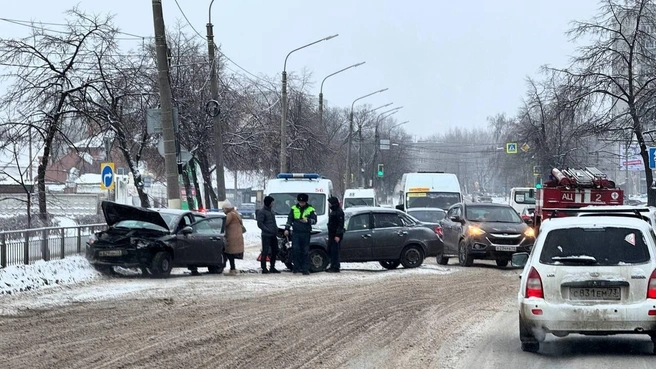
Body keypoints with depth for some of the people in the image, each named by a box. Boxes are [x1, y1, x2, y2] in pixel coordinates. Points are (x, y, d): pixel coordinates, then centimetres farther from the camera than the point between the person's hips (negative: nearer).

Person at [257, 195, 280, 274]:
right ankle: (264, 269, -4)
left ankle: (272, 268, 21)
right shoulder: (261, 212, -8)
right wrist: (268, 230, -18)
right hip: (266, 235, -9)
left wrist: (276, 230, 11)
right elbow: (260, 224, -13)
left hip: (273, 235, 9)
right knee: (265, 252, -6)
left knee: (275, 251, 11)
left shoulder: (271, 211, 19)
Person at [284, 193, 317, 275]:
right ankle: (296, 267, 3)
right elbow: (289, 219, 13)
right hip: (295, 233, 1)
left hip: (306, 233, -1)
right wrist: (287, 229, 3)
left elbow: (314, 220, -3)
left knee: (305, 251, -1)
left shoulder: (310, 209, 2)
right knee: (295, 249, -7)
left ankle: (305, 269, 1)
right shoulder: (294, 209, 9)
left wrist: (307, 221, -22)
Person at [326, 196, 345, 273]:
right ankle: (332, 266, 17)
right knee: (330, 250, 11)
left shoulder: (339, 212, -13)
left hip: (336, 235, -10)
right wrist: (330, 235, 24)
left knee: (335, 251, -10)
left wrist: (338, 235, -23)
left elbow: (340, 224, -19)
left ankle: (336, 267, -8)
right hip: (331, 235, 10)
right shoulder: (333, 211, 19)